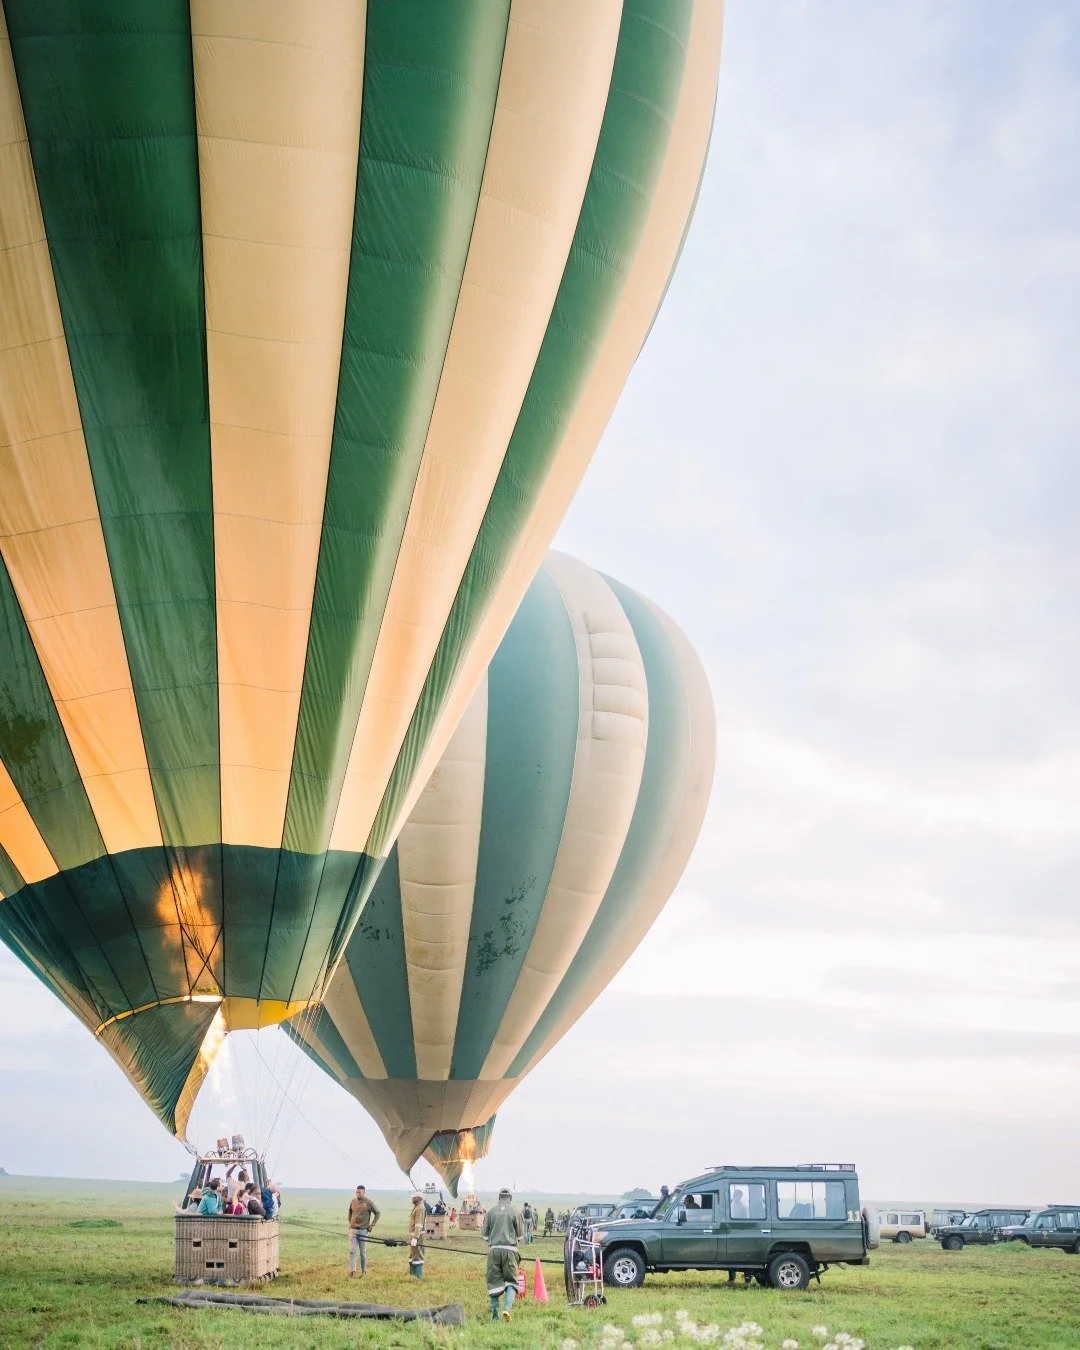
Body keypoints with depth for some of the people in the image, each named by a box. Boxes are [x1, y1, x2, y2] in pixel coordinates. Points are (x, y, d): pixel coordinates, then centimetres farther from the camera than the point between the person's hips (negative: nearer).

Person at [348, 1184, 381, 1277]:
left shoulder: (369, 1203, -5)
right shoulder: (353, 1201, 4)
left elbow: (378, 1214, 5)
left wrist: (372, 1225, -1)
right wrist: (350, 1223, 11)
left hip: (363, 1230, -2)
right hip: (353, 1230, 2)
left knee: (363, 1252, 6)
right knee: (352, 1251, -8)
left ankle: (364, 1272, 16)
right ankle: (352, 1272, -11)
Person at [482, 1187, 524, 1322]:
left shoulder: (491, 1211, 4)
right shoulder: (515, 1212, 0)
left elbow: (484, 1234, 8)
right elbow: (520, 1235, 6)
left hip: (494, 1249, 1)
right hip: (510, 1249, -1)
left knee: (494, 1281, 7)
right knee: (511, 1281, 6)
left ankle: (495, 1315, 8)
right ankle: (506, 1308, -15)